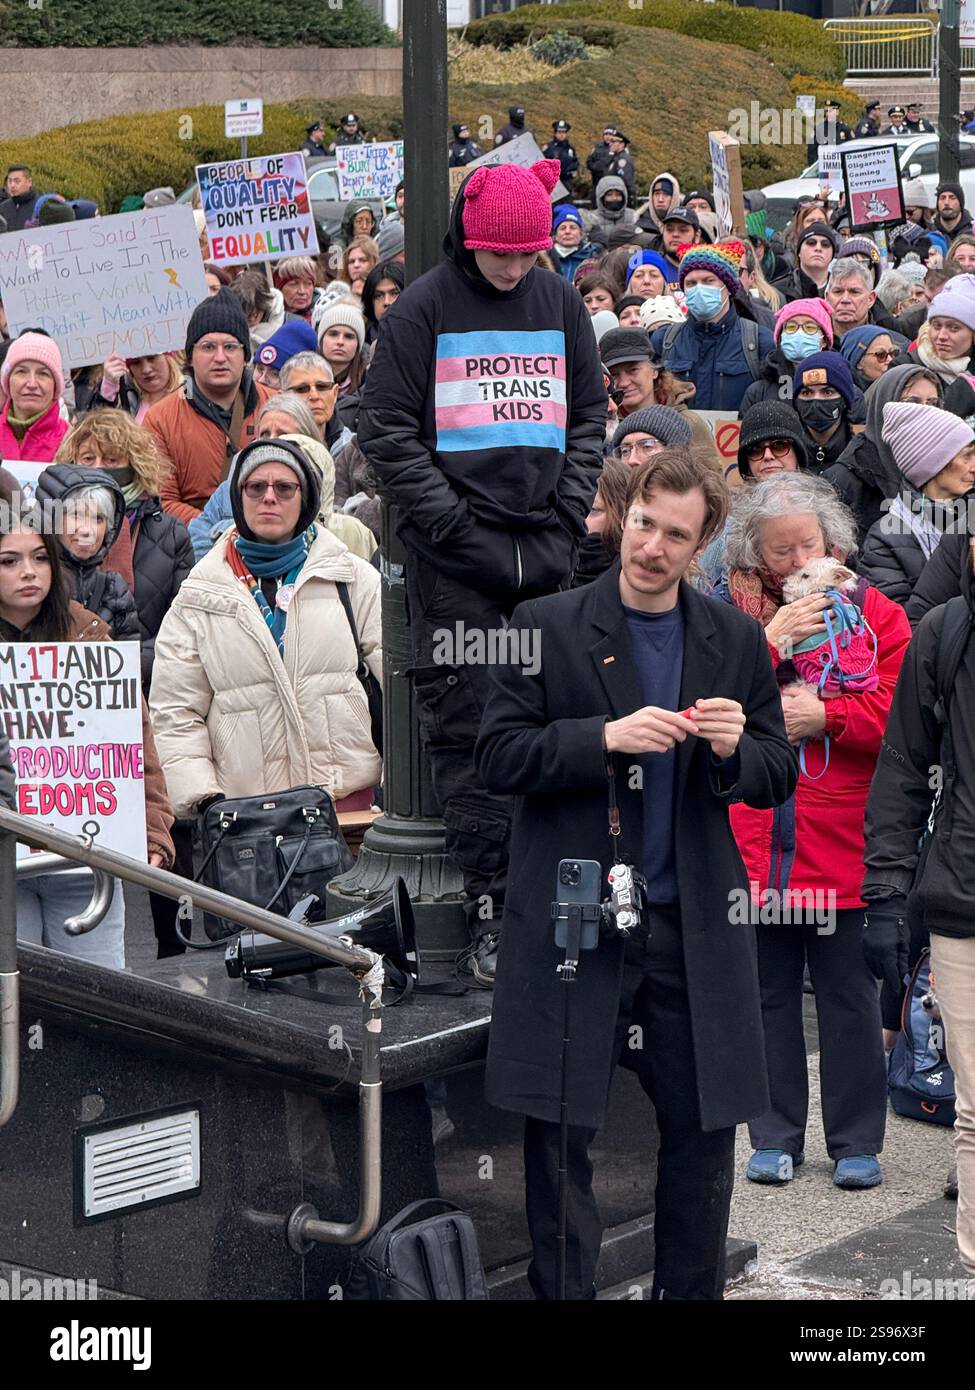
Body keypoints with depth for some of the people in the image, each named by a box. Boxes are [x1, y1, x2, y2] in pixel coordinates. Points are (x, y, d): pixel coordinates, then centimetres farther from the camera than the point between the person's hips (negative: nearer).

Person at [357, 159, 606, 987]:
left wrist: (571, 506, 4)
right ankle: (487, 904, -1)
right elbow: (386, 427, -2)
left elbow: (589, 413, 17)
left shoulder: (560, 302, 11)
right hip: (456, 552, -3)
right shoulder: (425, 308, 0)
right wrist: (446, 515, -10)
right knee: (467, 726, -5)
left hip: (545, 544, 4)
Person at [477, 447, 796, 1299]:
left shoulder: (736, 643, 9)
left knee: (703, 1133, 8)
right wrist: (607, 738, -18)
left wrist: (734, 750, -12)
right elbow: (499, 757, -4)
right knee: (561, 1138, 2)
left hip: (695, 930, 3)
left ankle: (691, 1291, 22)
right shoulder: (546, 627, 0)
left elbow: (779, 778, 10)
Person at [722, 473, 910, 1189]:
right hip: (753, 841, 1)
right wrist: (770, 643, -18)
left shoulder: (876, 615, 2)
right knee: (768, 994, 10)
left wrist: (824, 715, -15)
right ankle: (776, 1138, 22)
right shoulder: (731, 615, 4)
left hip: (843, 845, -1)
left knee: (850, 996, 6)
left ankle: (856, 1141, 18)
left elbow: (901, 718, -5)